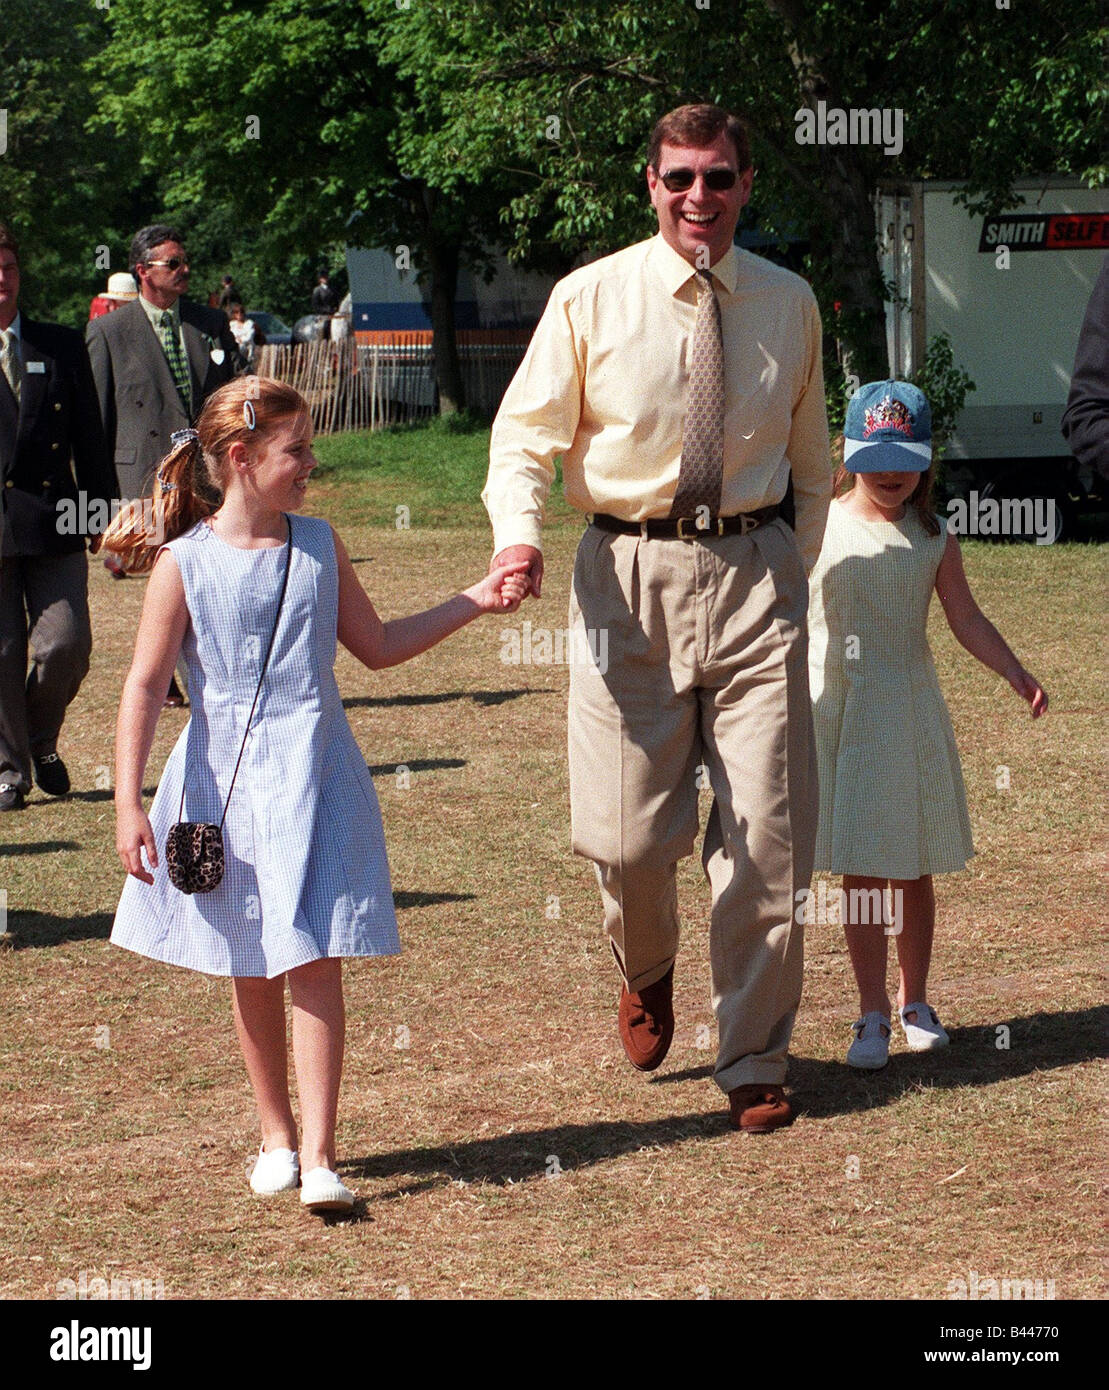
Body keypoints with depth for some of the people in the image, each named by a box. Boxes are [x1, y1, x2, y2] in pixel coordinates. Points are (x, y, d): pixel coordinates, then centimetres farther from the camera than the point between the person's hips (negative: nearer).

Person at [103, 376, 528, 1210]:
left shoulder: (318, 547, 5)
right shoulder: (184, 563, -6)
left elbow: (378, 646, 17)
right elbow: (145, 687, -5)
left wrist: (473, 603, 12)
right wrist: (128, 804, -10)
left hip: (314, 778, 1)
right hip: (228, 783, -1)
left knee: (315, 963, -8)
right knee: (251, 971, 10)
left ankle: (318, 1154, -8)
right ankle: (277, 1138, 26)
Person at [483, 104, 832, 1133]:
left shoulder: (789, 305, 8)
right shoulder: (591, 299, -1)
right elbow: (526, 432, -1)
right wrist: (518, 532, -20)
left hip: (756, 574, 2)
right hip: (630, 577, -2)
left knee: (767, 836, 0)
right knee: (628, 835, -4)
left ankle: (753, 1063, 15)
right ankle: (647, 972, 32)